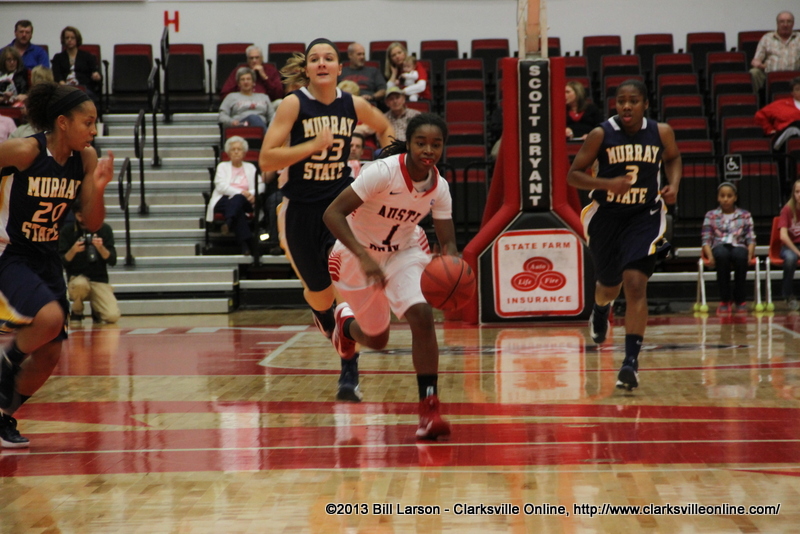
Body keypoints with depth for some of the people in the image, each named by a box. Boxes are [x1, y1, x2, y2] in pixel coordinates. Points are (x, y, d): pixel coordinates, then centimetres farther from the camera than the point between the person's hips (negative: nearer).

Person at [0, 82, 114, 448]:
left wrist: (97, 189, -19)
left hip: (47, 259, 7)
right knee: (49, 317, -31)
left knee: (48, 356, 7)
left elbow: (93, 224, -1)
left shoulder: (86, 159, -4)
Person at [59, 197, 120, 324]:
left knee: (113, 316, -23)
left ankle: (97, 311, 15)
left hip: (99, 280, 1)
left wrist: (101, 248, -21)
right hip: (76, 278, -1)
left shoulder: (104, 229, 1)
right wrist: (73, 250, -23)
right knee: (80, 284, -39)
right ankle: (76, 312, -5)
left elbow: (112, 261, -3)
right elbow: (62, 262, -4)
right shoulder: (67, 231, -1)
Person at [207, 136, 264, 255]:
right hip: (224, 200, -1)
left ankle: (229, 223, -64)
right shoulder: (222, 166, 21)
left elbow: (261, 185, 10)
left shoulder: (250, 167, 25)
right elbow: (221, 186, 2)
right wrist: (240, 192, -13)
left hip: (245, 201, 2)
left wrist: (252, 193, -15)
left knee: (237, 199, -37)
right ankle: (245, 243, -55)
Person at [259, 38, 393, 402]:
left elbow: (385, 129, 20)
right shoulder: (294, 104, -11)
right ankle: (322, 316, 49)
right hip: (302, 209, 0)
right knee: (320, 294, 12)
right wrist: (313, 145, -25)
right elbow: (266, 160, -18)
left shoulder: (354, 106, -2)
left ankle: (349, 377, -9)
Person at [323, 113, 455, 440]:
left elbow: (448, 243, -8)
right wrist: (364, 256, -43)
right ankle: (346, 320, 51)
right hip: (358, 254, -3)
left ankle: (429, 409, -19)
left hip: (404, 252, 3)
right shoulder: (383, 171, -29)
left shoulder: (439, 187, -14)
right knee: (377, 338, 12)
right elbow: (332, 213, -31)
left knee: (422, 316, -23)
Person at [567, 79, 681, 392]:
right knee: (610, 286, 17)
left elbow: (673, 158, 17)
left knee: (635, 284, -17)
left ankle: (631, 361, -15)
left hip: (644, 216, -1)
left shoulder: (661, 133, -6)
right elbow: (573, 175, -9)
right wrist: (607, 184, -25)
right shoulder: (601, 134, -11)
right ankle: (600, 312, 57)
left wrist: (674, 184, -3)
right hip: (607, 216, 1)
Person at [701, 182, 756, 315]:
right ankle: (725, 300, -28)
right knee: (722, 255, -40)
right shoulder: (711, 216, 14)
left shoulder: (745, 215, 16)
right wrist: (710, 256, -12)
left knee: (740, 256, -39)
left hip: (738, 246, 1)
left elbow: (751, 239, 10)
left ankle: (739, 300, -23)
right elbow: (706, 240, 7)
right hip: (719, 246, -1)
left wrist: (750, 254, -11)